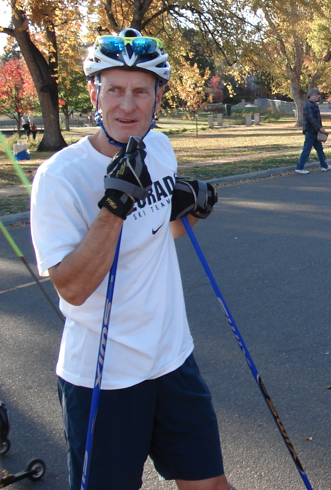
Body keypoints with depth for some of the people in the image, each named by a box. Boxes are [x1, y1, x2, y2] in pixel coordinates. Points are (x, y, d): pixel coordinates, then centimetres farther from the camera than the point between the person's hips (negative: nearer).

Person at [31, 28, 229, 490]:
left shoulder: (160, 147, 2)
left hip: (174, 358, 6)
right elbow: (72, 288, -22)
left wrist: (191, 207, -6)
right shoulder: (59, 176, -18)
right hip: (101, 380, -5)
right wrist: (114, 205, -32)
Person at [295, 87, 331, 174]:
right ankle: (299, 168, -4)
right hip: (310, 131, -10)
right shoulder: (308, 105, -15)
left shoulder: (313, 105, 18)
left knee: (319, 149, 15)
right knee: (307, 149, -8)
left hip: (314, 131, 10)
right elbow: (311, 118, -24)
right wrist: (319, 128, -26)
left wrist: (320, 128, 15)